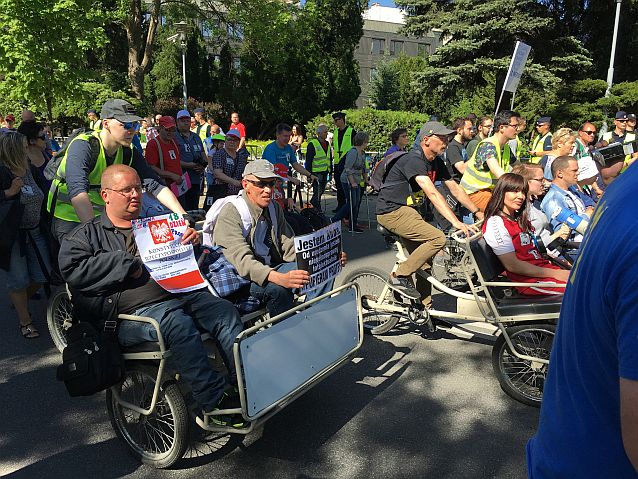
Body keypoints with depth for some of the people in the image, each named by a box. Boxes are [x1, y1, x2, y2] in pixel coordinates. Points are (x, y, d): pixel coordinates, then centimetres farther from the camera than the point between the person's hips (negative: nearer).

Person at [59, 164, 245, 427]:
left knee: (226, 312, -21)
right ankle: (214, 404, -27)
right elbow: (74, 270, -3)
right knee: (180, 324, -34)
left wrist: (192, 241, 5)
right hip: (134, 310, -5)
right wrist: (129, 264, -8)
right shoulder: (86, 235, 15)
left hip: (181, 293, 5)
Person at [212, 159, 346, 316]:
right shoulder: (230, 213, -14)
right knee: (278, 288, -37)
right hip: (244, 278, -6)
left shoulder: (274, 208, 8)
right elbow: (242, 260, -27)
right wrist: (280, 278, -44)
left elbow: (290, 249, 6)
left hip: (272, 269, 7)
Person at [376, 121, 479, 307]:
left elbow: (455, 189, 12)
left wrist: (479, 213, 8)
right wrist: (456, 222, -37)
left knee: (425, 263, 10)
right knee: (438, 238, -21)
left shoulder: (436, 163, 7)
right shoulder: (414, 159, -22)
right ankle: (400, 276, -11)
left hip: (405, 210, 10)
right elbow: (432, 193, -32)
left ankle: (425, 307, 21)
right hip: (392, 211, -9)